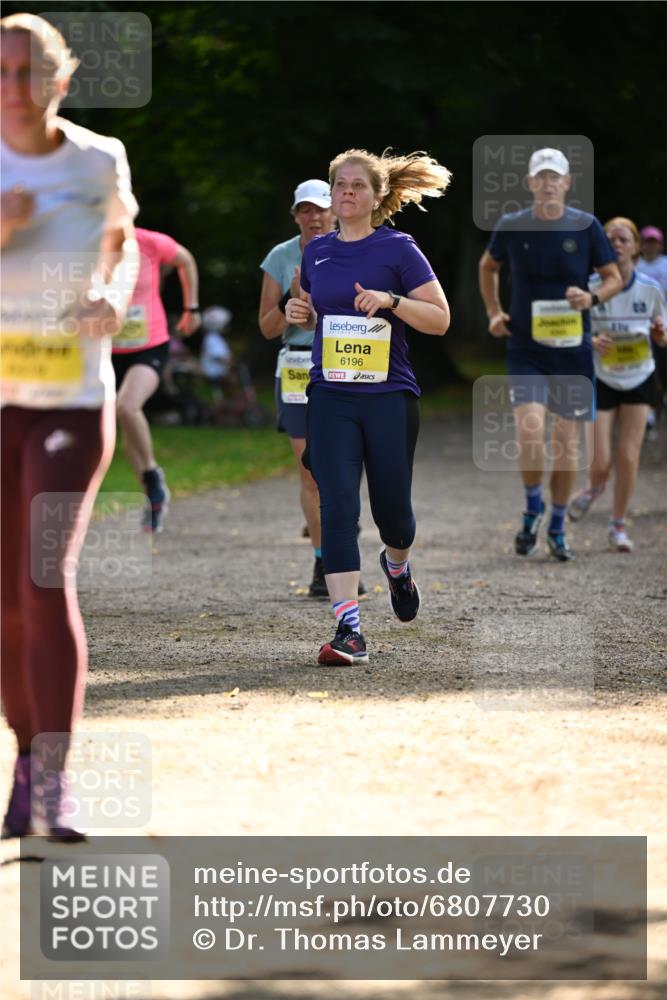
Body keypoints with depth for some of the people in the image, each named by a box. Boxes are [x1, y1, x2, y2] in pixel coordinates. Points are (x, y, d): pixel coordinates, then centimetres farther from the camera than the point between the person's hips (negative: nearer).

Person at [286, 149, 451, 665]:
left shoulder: (398, 249, -3)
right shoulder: (317, 251, 11)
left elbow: (440, 318, -6)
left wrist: (390, 300, -20)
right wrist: (300, 314, 2)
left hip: (389, 395, -3)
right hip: (331, 396, 3)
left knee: (391, 507, 7)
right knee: (337, 507, -10)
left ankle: (397, 564, 44)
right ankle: (349, 628, -13)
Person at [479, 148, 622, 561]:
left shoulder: (587, 227, -2)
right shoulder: (511, 227, 0)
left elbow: (614, 278, 6)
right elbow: (488, 268, 19)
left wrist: (592, 297, -15)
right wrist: (494, 312, 7)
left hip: (573, 350, 1)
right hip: (525, 350, -1)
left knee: (566, 443, 4)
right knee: (530, 431, -18)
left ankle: (558, 527, 21)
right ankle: (533, 508, 8)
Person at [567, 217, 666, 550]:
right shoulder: (590, 289, -13)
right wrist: (591, 342, -25)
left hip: (639, 380, 2)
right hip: (601, 381, -2)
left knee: (628, 459, -2)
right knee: (601, 463, -6)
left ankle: (618, 526, 17)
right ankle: (593, 489, 31)